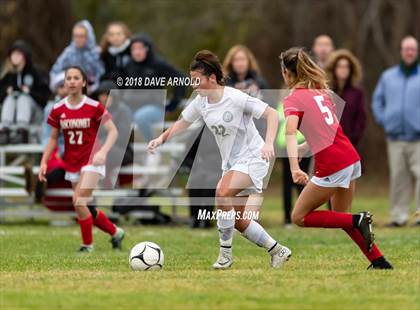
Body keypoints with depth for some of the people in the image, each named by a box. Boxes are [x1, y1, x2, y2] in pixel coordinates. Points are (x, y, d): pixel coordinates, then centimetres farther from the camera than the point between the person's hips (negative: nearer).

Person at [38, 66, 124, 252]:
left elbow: (113, 131, -11)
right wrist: (44, 162, 2)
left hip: (91, 161, -5)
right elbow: (53, 138, 10)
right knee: (85, 208, 7)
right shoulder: (58, 110, 1)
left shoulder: (94, 107, -11)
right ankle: (115, 232, 29)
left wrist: (103, 152, -26)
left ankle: (88, 245, -3)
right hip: (72, 163, 5)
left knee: (79, 202, -19)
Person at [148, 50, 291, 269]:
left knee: (222, 192, -31)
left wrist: (268, 143, -32)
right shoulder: (200, 102, 0)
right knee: (238, 220, 6)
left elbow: (272, 114, -19)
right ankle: (278, 251, 23)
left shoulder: (236, 98, -20)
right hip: (231, 163, 8)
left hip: (252, 158, -8)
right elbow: (183, 123, 16)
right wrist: (162, 138, -1)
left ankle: (226, 252, -20)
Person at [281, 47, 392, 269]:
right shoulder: (321, 91, 16)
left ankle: (358, 221, -9)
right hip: (351, 158, 8)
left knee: (299, 217, 4)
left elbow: (290, 132, -24)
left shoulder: (293, 99, -7)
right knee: (340, 215, 23)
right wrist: (303, 148, 26)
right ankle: (379, 261, 15)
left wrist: (294, 167, -36)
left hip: (332, 165, -8)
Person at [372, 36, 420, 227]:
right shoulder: (388, 76, 14)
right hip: (395, 137, 3)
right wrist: (383, 121, 7)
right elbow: (377, 100, 20)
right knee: (398, 177, 3)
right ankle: (399, 216, 7)